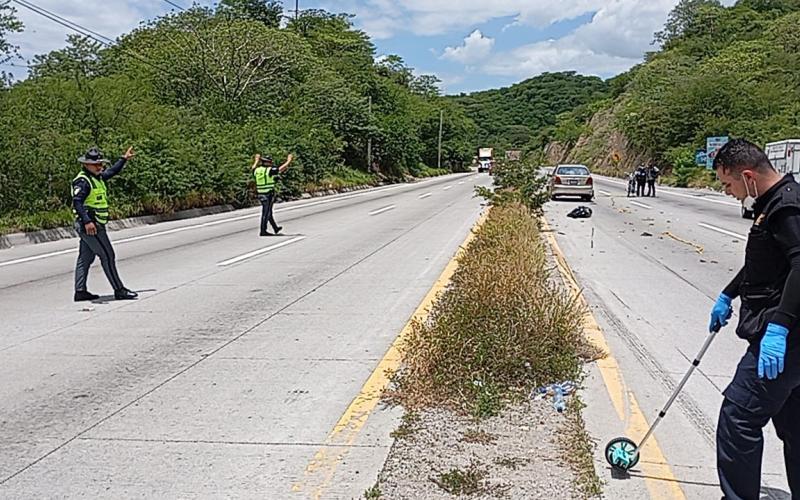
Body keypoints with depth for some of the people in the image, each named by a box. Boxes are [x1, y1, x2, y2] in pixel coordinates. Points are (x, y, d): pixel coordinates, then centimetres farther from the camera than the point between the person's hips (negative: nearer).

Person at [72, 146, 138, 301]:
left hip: (92, 225, 10)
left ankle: (80, 291, 15)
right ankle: (119, 290, -3)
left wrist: (124, 159, 31)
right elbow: (77, 201, -25)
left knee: (85, 258, 11)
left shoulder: (97, 177, 14)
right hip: (90, 225, -10)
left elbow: (112, 172, 32)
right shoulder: (83, 181, -15)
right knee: (108, 256, -7)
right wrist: (87, 221, -33)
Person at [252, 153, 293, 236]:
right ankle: (263, 231, -1)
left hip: (260, 194, 8)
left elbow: (253, 168, 31)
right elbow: (281, 169, -7)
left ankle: (275, 228, 32)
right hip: (269, 194, -7)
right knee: (266, 213, -3)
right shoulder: (270, 170, -13)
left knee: (268, 212, 18)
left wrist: (257, 160, 49)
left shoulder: (257, 170, 6)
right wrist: (289, 161, 6)